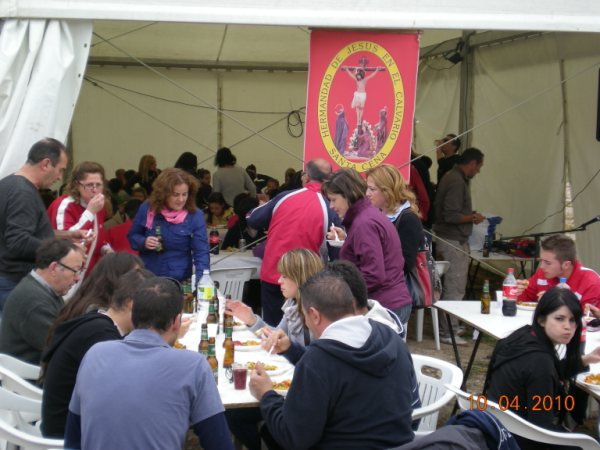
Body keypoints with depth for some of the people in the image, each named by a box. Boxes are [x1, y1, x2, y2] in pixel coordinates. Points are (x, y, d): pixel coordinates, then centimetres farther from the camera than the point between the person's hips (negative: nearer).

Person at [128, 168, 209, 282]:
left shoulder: (195, 216, -13)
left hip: (179, 280, -2)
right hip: (147, 277, 2)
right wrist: (143, 242, -16)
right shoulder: (147, 209, -7)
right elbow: (132, 236, 6)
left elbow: (201, 252, -17)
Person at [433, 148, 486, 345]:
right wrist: (473, 218, -11)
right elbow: (451, 216, -25)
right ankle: (448, 332, 1)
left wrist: (469, 213, 12)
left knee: (450, 286, 17)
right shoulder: (457, 182, -20)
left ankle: (448, 327, 26)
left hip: (449, 239, 11)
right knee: (454, 289, -5)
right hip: (454, 241, -11)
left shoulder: (453, 177, 12)